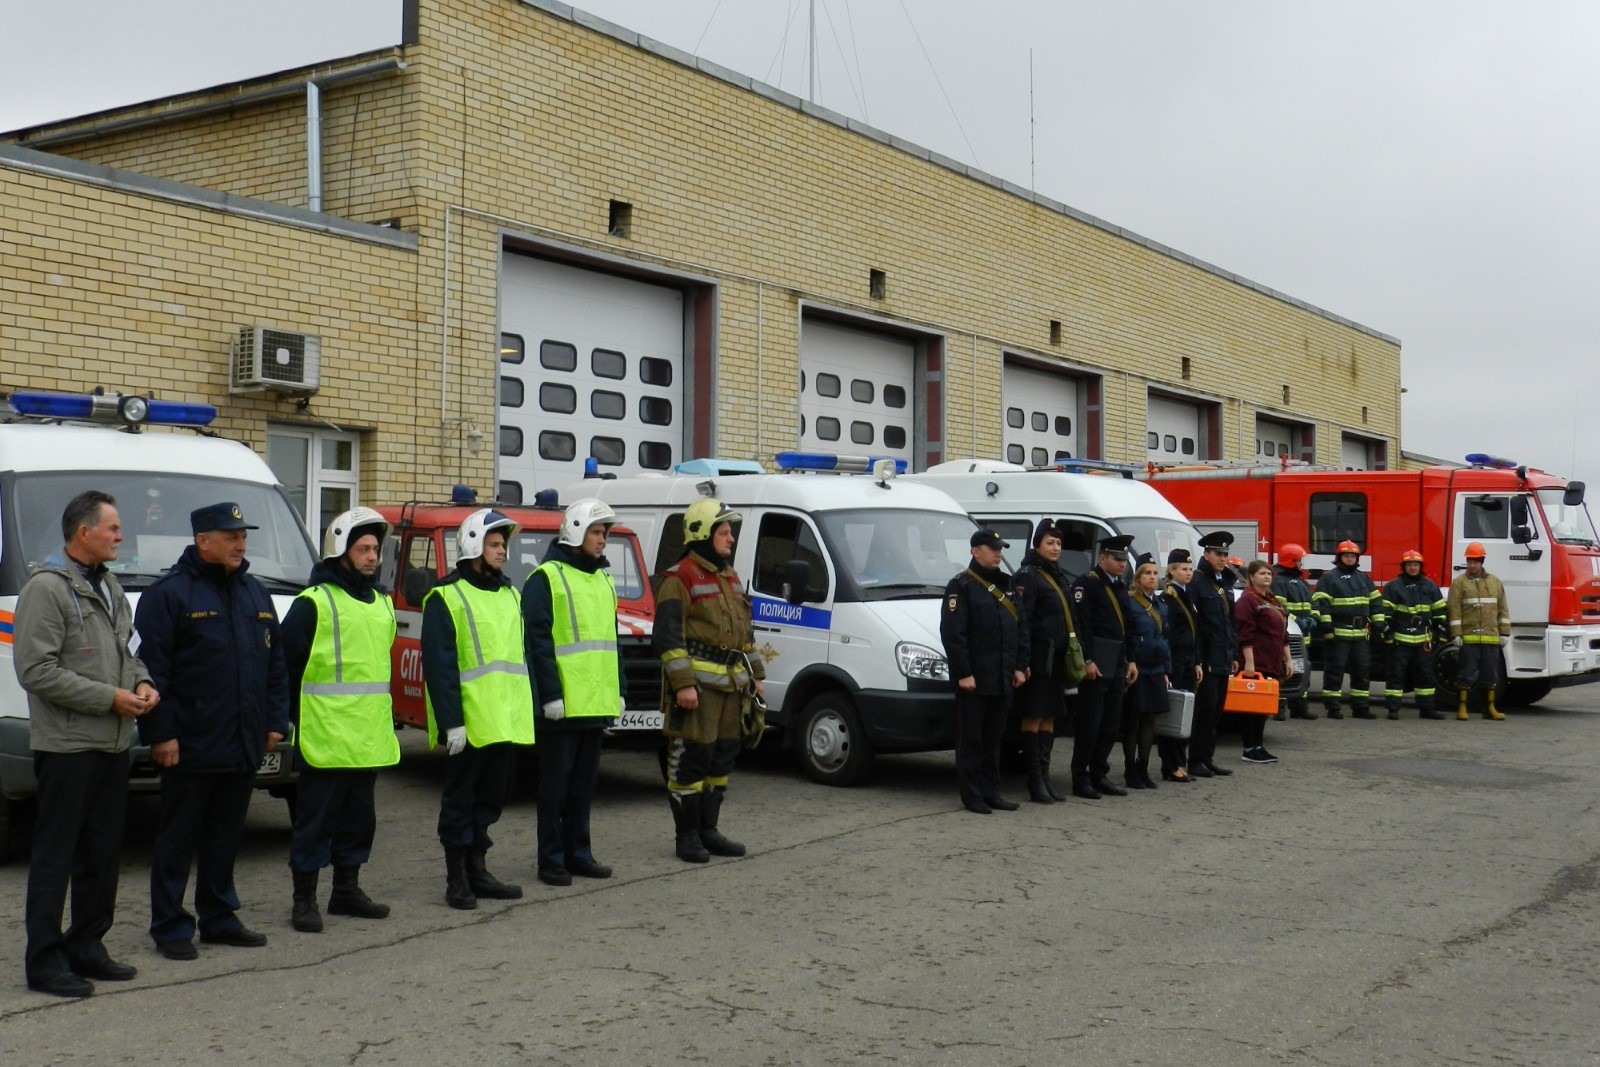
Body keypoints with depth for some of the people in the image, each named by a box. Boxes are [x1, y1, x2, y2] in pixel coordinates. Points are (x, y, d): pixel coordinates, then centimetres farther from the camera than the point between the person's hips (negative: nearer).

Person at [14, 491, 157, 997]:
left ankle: (86, 946, 24)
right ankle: (45, 961, 4)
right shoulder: (46, 588, -12)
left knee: (103, 854, 14)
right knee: (55, 856, -2)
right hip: (66, 746, -9)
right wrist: (109, 697, -17)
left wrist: (142, 683, 4)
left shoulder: (109, 586, 15)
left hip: (113, 745, 9)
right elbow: (36, 671, -18)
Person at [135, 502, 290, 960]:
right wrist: (160, 732, -15)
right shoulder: (169, 594, -7)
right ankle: (170, 926, 9)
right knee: (178, 839, 2)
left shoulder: (255, 594, 14)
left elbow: (276, 666, 17)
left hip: (243, 747, 6)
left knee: (225, 837, 14)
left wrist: (275, 722, 11)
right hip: (190, 746, -6)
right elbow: (153, 670, -12)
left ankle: (219, 918, 23)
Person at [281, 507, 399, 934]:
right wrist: (300, 713, -8)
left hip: (370, 736, 7)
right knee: (316, 818, -1)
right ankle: (304, 900, 6)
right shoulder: (313, 603, -9)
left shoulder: (382, 603, 16)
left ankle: (347, 890, 26)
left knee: (360, 817, 15)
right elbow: (285, 663, -9)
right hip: (326, 736, -7)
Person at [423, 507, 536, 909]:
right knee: (460, 800, 3)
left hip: (507, 721, 7)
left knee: (491, 797, 14)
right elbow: (439, 665, -12)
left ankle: (477, 870, 24)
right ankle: (457, 879, 11)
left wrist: (527, 707, 14)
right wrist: (450, 721, -17)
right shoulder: (447, 597, -8)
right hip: (469, 723, -7)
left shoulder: (510, 596, 15)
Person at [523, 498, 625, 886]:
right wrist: (550, 694, -18)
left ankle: (578, 852, 22)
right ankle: (551, 859, 7)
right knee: (557, 782, 0)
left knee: (585, 781, 13)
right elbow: (538, 642, -13)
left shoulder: (603, 579, 17)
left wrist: (617, 690, 16)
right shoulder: (546, 578, -8)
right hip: (562, 704, -7)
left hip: (596, 704, 7)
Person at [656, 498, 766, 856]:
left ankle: (708, 829, 22)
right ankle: (686, 836, 4)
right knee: (691, 760, -5)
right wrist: (682, 683, -21)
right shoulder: (679, 579, -9)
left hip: (731, 684, 9)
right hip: (697, 683, -9)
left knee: (722, 757, 12)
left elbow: (745, 632, 26)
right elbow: (668, 637, -15)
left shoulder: (730, 577, 19)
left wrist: (756, 674, 21)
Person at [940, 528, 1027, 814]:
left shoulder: (1006, 586, 16)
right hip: (974, 678, -7)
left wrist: (1020, 667, 8)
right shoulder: (961, 586, -8)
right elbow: (952, 633, -14)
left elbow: (1021, 628, 17)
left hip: (1002, 679, 7)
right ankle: (972, 796, 3)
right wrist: (963, 673, -17)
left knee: (993, 739, 12)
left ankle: (991, 792, 18)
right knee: (971, 739, -1)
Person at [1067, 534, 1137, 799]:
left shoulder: (1121, 586, 18)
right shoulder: (1086, 583, -9)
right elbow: (1080, 624, -16)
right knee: (1089, 724, -5)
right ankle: (1080, 779, 1)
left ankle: (1099, 775, 18)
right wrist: (1087, 660, -20)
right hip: (1095, 664, -8)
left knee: (1112, 726, 10)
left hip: (1117, 665, 8)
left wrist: (1130, 660, 14)